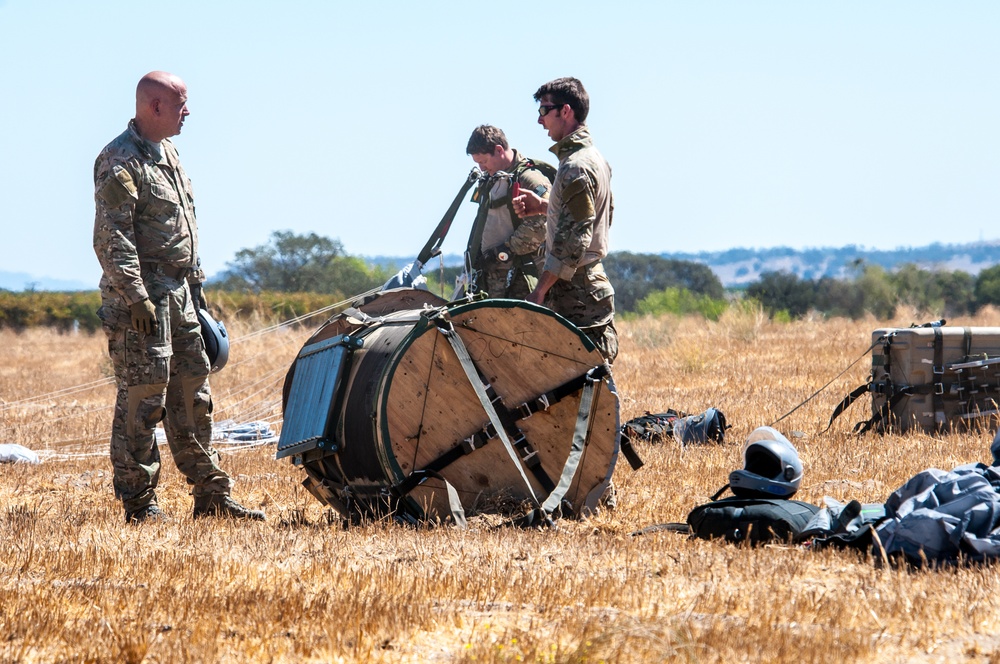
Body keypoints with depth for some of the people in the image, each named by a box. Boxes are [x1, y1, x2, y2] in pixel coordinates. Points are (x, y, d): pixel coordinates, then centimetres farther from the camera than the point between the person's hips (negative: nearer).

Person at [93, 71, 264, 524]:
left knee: (192, 396, 12)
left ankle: (211, 495, 18)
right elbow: (111, 237, -20)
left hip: (178, 296, 10)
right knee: (142, 400, -6)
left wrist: (196, 284, 23)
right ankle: (138, 504, -1)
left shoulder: (167, 154, 17)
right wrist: (135, 296, -24)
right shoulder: (120, 162, -14)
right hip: (142, 301, -10)